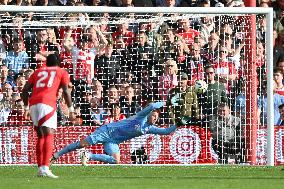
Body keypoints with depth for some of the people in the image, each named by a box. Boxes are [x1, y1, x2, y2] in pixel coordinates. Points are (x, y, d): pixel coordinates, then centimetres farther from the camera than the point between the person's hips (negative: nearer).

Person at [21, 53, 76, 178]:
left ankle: (40, 168, 15)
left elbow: (25, 90, 20)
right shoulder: (62, 72, 16)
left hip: (33, 104, 5)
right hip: (47, 103, -5)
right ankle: (45, 168, -26)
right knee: (49, 135, -11)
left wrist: (26, 107, 29)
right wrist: (71, 110, 8)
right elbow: (65, 91, 4)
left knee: (40, 136, 17)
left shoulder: (38, 72, 26)